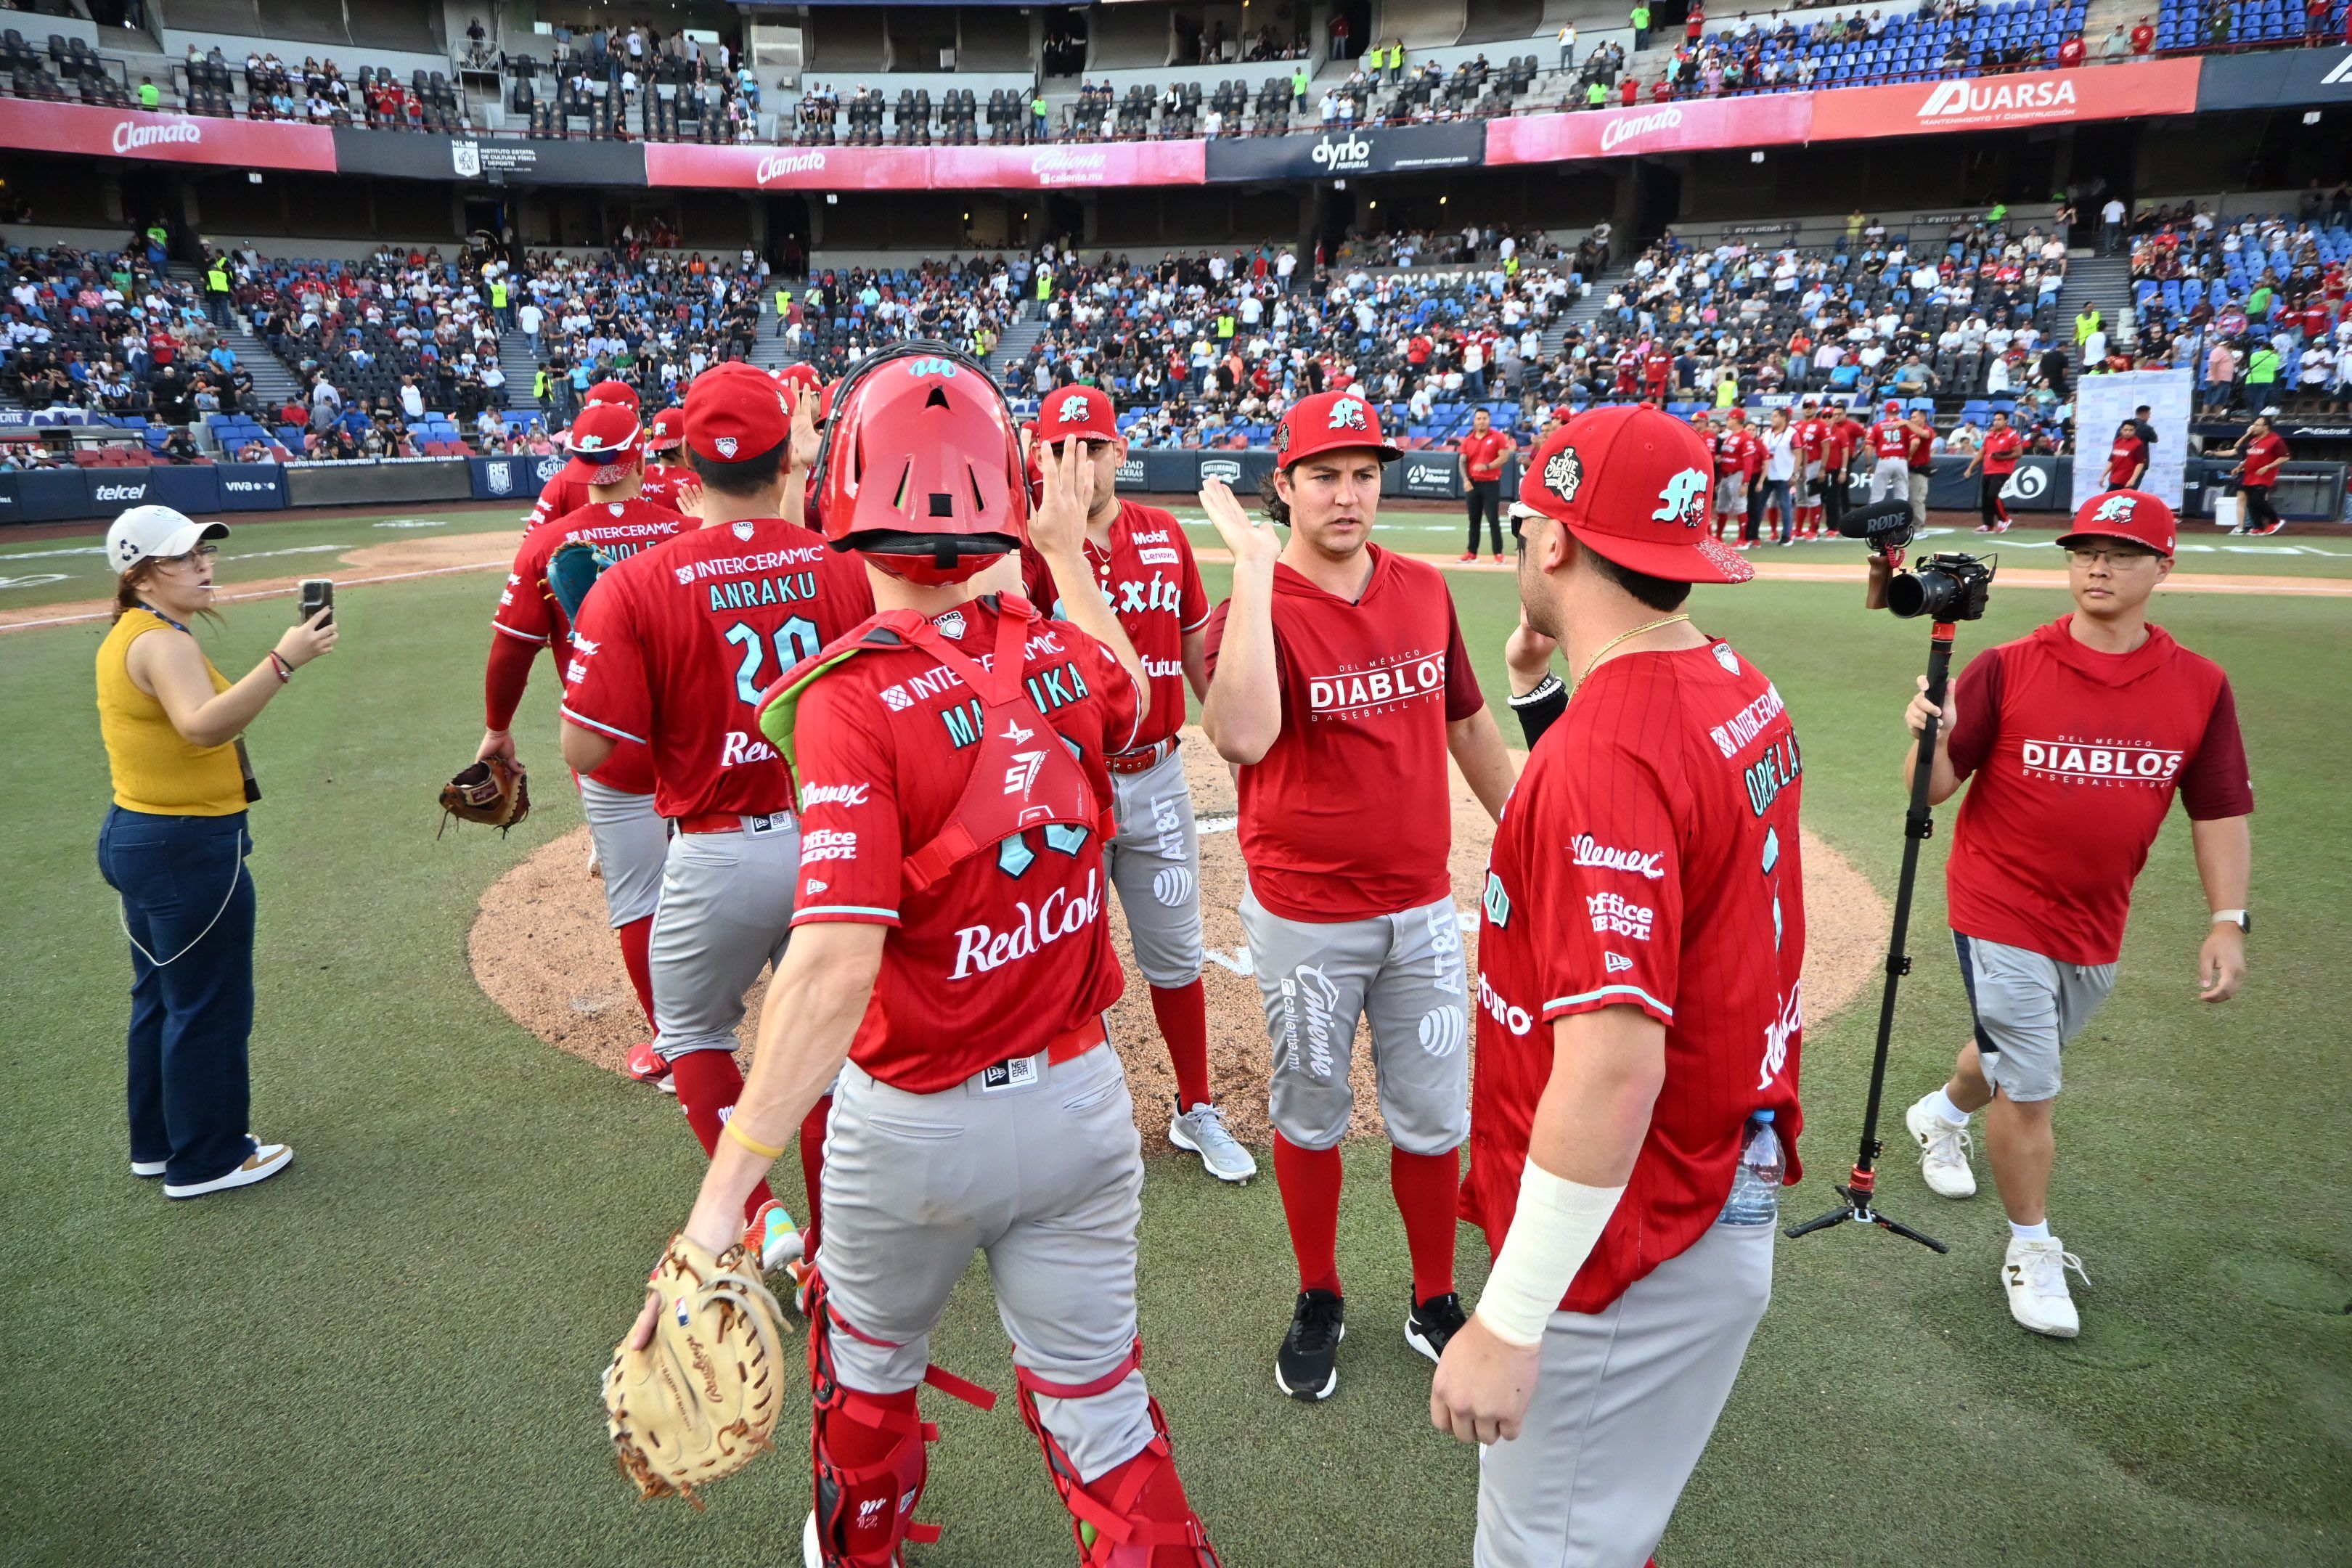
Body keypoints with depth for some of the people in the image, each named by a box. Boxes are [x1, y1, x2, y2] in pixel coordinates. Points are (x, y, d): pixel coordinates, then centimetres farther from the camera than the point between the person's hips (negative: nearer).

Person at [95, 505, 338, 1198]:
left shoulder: (129, 635, 11)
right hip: (189, 848, -11)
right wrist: (284, 661, -46)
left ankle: (159, 1142, 35)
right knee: (209, 1003, 3)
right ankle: (206, 1160, 16)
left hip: (133, 835, 11)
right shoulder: (163, 642, -20)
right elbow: (203, 726, -38)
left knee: (160, 996, 21)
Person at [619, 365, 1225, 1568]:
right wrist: (1069, 555, 29)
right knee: (1098, 1404, 18)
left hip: (915, 1120, -2)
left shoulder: (852, 699, -21)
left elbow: (836, 964, -30)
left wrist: (723, 1196, -29)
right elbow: (1131, 695, 19)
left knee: (872, 1365, 27)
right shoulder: (1058, 654, -7)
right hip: (1078, 1098, 3)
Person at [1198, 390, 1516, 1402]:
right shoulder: (1257, 608, -14)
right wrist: (1254, 570, -31)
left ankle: (1435, 1304, 35)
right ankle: (1319, 1301, 36)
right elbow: (1241, 739, -35)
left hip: (1421, 909, 4)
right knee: (1309, 1114, 14)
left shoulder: (1425, 590, 2)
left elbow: (1468, 723, 16)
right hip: (1305, 919, -4)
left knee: (1433, 1118, 13)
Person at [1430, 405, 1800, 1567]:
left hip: (1634, 1248, -9)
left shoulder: (1605, 755, -27)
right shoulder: (1743, 694, 3)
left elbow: (1614, 1067, -30)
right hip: (1729, 1198, 9)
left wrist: (1508, 1325, -23)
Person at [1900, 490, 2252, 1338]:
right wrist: (1931, 737, -34)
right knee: (2028, 1092, 0)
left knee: (2013, 1054, 23)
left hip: (2097, 927, 4)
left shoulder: (2200, 686, -2)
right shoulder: (2006, 669, -11)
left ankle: (1941, 1115, 56)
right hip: (2004, 915, -4)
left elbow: (2218, 810, 2)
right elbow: (1935, 789, -12)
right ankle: (2032, 1254, 20)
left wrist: (2228, 920, -5)